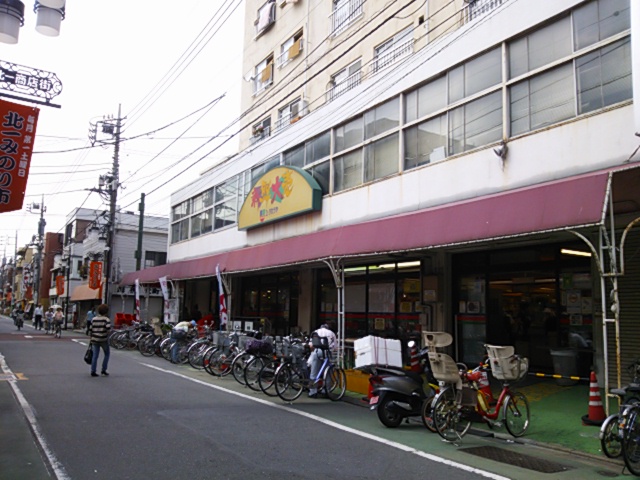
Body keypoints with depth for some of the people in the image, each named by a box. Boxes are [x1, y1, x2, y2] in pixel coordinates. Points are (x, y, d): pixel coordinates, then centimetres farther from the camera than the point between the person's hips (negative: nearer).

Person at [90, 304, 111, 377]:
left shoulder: (94, 319, 6)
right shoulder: (106, 319, -9)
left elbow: (91, 329, 7)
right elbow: (108, 328, -22)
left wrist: (91, 339, 17)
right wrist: (107, 333, 1)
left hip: (95, 340, 4)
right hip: (103, 340, -4)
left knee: (95, 356, 7)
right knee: (107, 354, 13)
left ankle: (93, 371, 5)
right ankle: (103, 370, 11)